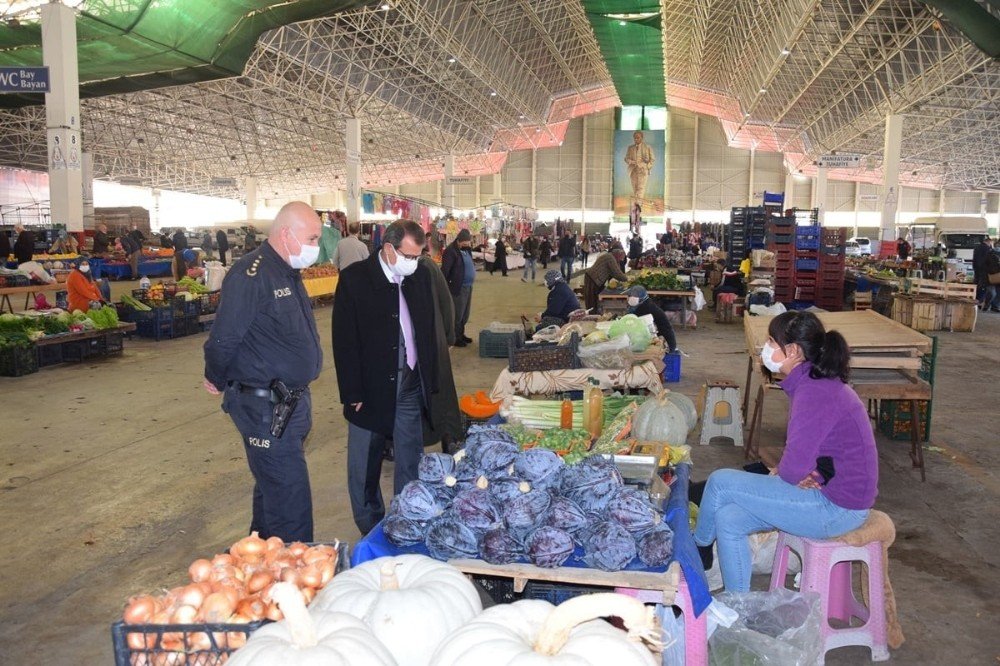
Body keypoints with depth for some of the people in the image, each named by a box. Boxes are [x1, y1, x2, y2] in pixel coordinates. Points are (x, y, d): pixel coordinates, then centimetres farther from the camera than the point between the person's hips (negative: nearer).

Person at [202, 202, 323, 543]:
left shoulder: (289, 274, 11)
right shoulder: (250, 275, -20)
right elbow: (223, 338, -21)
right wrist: (218, 381, -4)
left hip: (293, 402, 10)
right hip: (264, 407, -10)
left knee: (271, 487, 23)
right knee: (291, 500, -5)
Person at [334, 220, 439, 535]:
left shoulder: (420, 276, 5)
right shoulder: (355, 278, -9)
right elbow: (344, 340, -10)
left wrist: (430, 382, 8)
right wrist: (353, 393, -13)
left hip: (411, 387, 4)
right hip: (371, 389, -4)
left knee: (410, 463, 12)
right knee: (365, 467, 10)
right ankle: (370, 530, 27)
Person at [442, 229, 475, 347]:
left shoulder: (466, 249, 11)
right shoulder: (450, 251, -17)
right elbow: (444, 271, -18)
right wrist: (445, 287, -18)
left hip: (468, 286, 9)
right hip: (458, 287, -9)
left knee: (465, 314, 18)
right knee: (457, 314, 0)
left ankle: (461, 334, 32)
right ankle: (455, 338, 12)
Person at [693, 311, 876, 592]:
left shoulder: (815, 392, -25)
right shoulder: (817, 382, 9)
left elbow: (794, 469, -28)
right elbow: (804, 451, 17)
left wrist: (780, 472, -3)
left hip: (837, 508, -10)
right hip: (833, 493, 10)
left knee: (721, 482, -7)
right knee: (728, 518, 5)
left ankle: (696, 548, 20)